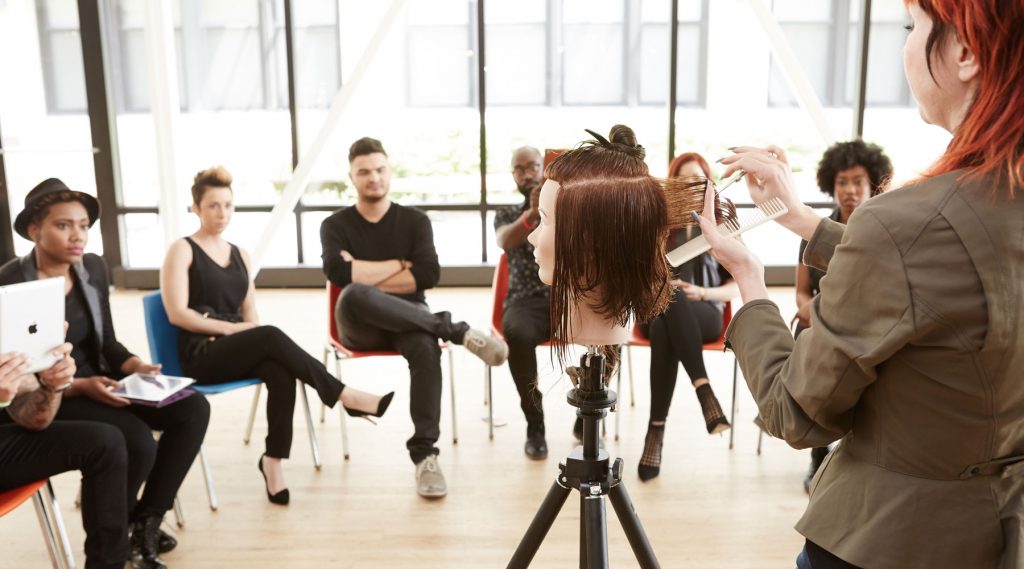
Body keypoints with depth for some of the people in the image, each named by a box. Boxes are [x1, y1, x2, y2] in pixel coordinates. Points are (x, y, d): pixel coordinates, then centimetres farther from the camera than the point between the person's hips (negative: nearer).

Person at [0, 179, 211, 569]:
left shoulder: (94, 268, 3)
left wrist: (134, 365, -10)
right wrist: (80, 386, -26)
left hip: (99, 382, 7)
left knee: (193, 409, -14)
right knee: (137, 442, -29)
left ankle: (147, 519, 1)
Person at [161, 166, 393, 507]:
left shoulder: (240, 255, 18)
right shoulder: (182, 250, 2)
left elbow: (250, 315, 13)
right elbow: (177, 313, -9)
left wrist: (250, 332, -9)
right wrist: (230, 328, -15)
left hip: (239, 352, 5)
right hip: (201, 355, -5)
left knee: (281, 373, -31)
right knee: (272, 337, -33)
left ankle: (273, 460, -27)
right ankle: (345, 397, -30)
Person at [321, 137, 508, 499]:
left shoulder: (414, 220, 8)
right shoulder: (335, 225, 7)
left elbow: (428, 275, -7)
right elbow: (338, 273, -13)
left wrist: (366, 274, -9)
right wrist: (398, 265, -7)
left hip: (407, 320, 0)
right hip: (360, 325, 0)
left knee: (426, 348, -37)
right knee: (355, 295, -38)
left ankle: (424, 454, -34)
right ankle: (457, 331, -30)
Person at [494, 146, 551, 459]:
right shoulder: (507, 214, 15)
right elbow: (505, 242, -9)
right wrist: (532, 213, -31)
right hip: (526, 301, -1)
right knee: (517, 333, -37)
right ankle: (535, 426, -18)